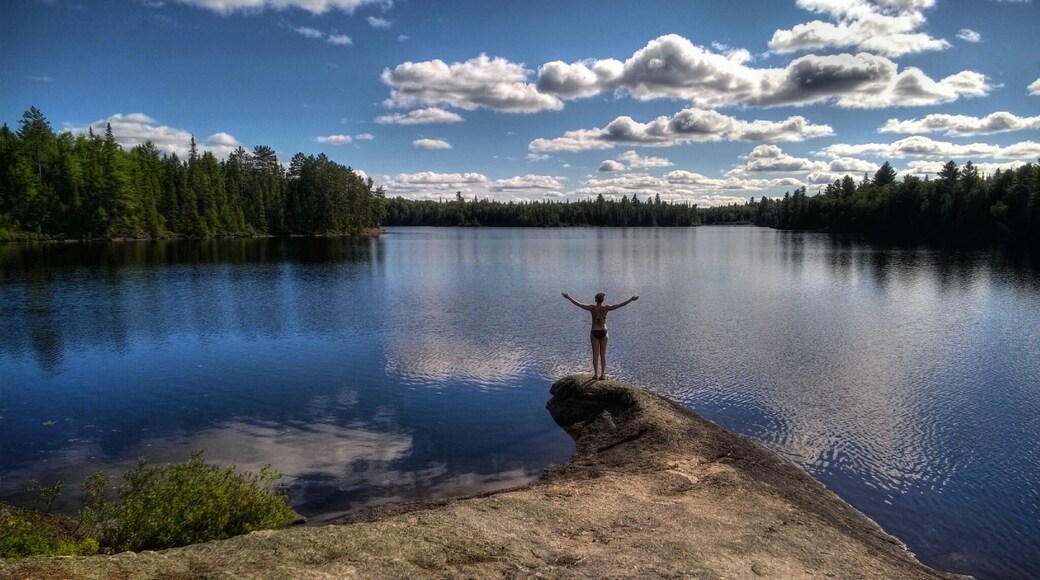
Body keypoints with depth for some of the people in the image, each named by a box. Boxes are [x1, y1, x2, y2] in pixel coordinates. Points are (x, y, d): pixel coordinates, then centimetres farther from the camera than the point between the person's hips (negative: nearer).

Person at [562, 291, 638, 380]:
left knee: (595, 354, 5)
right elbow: (620, 305, -6)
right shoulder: (606, 307, -7)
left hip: (594, 333, -1)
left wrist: (568, 297, -2)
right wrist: (631, 299, -2)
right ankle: (603, 374, 10)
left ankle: (596, 374, 6)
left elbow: (578, 304, -10)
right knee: (603, 354, 8)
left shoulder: (592, 307, -10)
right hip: (603, 332, 1)